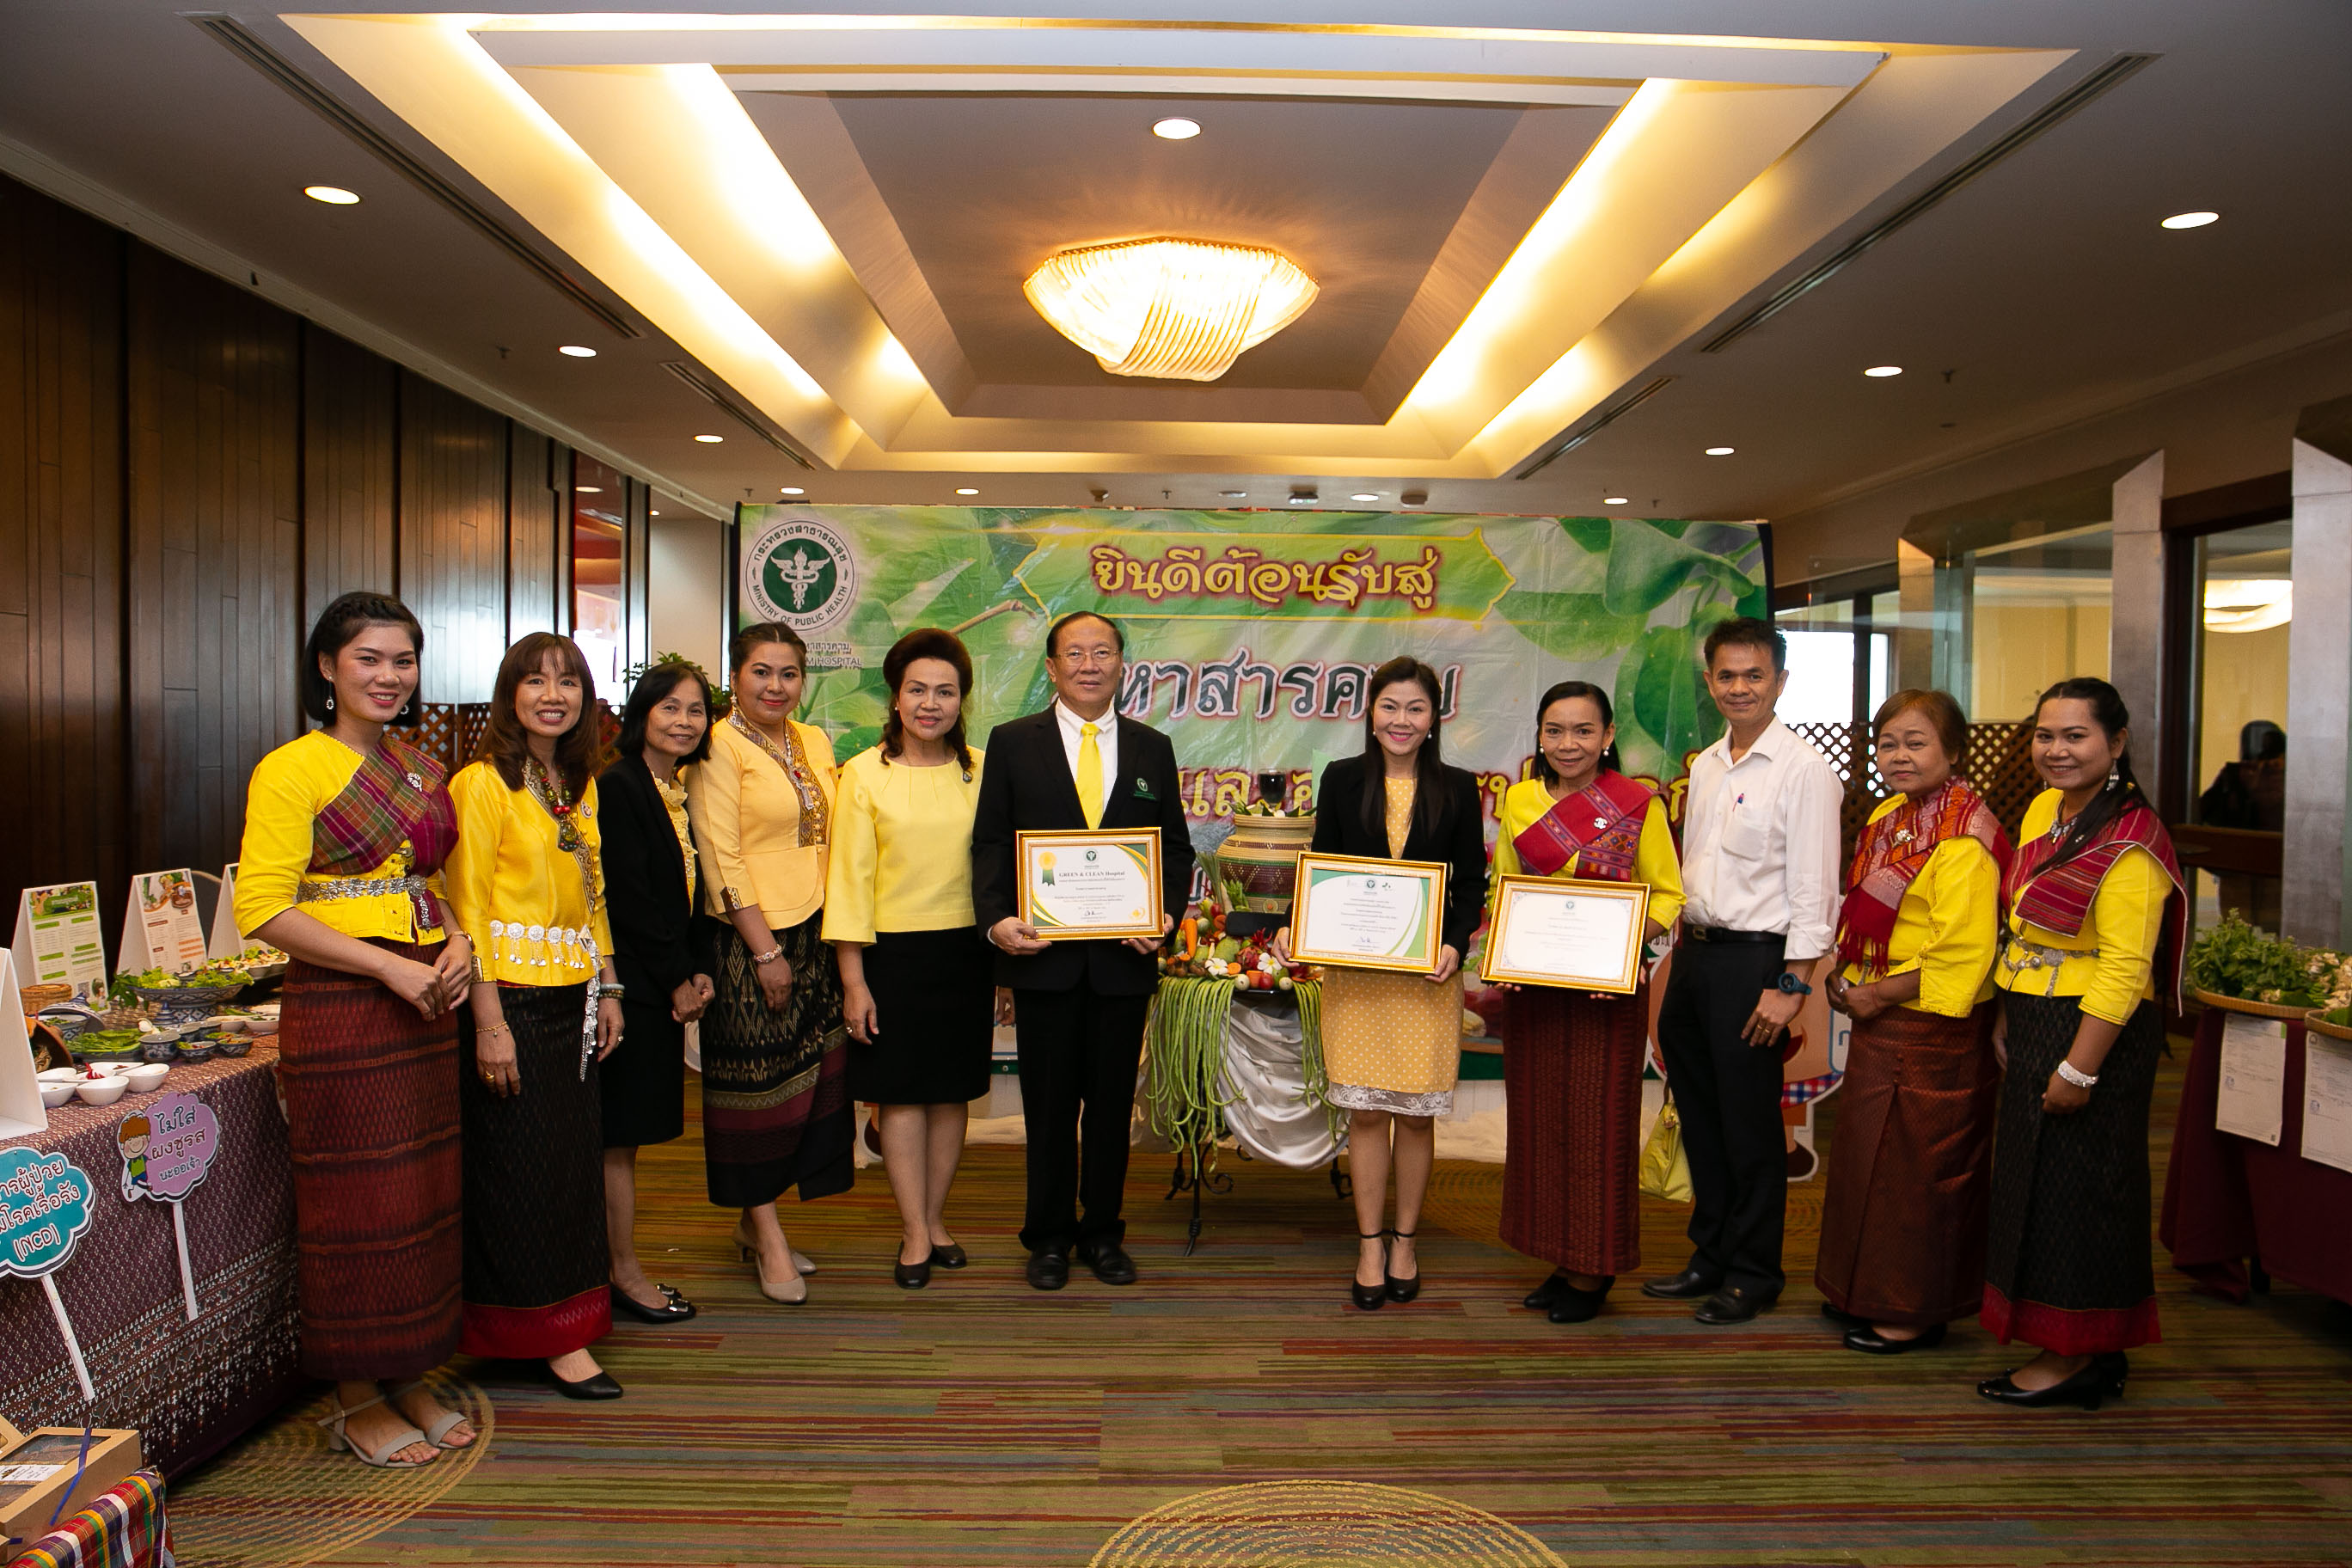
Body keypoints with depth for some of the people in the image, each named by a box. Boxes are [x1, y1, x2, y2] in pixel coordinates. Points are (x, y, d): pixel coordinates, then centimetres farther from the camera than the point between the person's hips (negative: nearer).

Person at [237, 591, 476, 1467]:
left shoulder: (422, 769, 13)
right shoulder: (293, 769, -8)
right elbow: (261, 909, -14)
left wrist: (458, 943, 0)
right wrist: (387, 966, -18)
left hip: (426, 1004, 7)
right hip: (339, 1009, -7)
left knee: (424, 1193, 12)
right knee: (355, 1200, 2)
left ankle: (408, 1379, 26)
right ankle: (356, 1402, 18)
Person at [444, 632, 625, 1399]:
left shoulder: (580, 785, 12)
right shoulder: (482, 783, -10)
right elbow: (468, 910, -14)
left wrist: (606, 990, 13)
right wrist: (488, 1023, -18)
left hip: (573, 997, 7)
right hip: (511, 997, -7)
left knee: (574, 1160, 13)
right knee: (522, 1169, 2)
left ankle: (566, 1318, 25)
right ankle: (550, 1335, 11)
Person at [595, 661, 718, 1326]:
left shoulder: (683, 792, 13)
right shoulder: (617, 787, -12)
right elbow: (628, 897, -16)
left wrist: (697, 973, 3)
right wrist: (678, 978, -10)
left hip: (666, 985, 8)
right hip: (629, 982, -8)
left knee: (629, 1132, 13)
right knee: (620, 1133, 1)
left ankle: (620, 1265, 20)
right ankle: (625, 1272, 10)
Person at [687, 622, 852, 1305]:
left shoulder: (814, 743, 12)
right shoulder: (721, 746, -7)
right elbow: (721, 856, -12)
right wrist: (766, 950, -14)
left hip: (815, 931, 7)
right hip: (748, 939, -7)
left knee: (807, 1083, 9)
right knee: (757, 1084, 1)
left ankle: (755, 1223, 24)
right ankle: (768, 1237, 12)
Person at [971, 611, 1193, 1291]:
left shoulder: (1152, 748, 9)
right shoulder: (1012, 743, 4)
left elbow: (1175, 846, 9)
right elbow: (990, 841, 0)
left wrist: (1166, 914, -8)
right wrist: (996, 918, -15)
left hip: (1124, 955, 2)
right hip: (1043, 954, -1)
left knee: (1112, 1102, 10)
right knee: (1049, 1103, 8)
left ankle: (1103, 1233, 25)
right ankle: (1049, 1236, 23)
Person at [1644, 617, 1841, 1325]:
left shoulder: (1804, 769, -12)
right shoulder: (1705, 766, 12)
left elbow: (1812, 888, -14)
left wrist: (1792, 985, -17)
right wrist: (1681, 953, 15)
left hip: (1754, 957, -8)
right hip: (1694, 952, 8)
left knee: (1751, 1124, 3)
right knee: (1699, 1113, 15)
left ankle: (1754, 1273, 18)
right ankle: (1711, 1255, 30)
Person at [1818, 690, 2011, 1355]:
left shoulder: (1961, 843, -19)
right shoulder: (1887, 820, 9)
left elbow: (1961, 958, -23)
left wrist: (1876, 995, -17)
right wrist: (1844, 976, 4)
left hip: (1932, 1033, -9)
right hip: (1880, 1025, 9)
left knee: (1917, 1166, 3)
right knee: (1870, 1156, 18)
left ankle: (1916, 1312, 18)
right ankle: (1870, 1291, 33)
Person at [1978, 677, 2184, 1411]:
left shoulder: (2129, 842, -19)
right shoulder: (2044, 808, 8)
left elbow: (2124, 968, -22)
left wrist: (2079, 1069, -23)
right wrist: (2008, 1017, 17)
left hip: (2094, 1030, -9)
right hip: (2034, 1024, 9)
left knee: (2074, 1184, 0)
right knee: (2037, 1179, 14)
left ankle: (2077, 1358, 14)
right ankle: (2093, 1353, 28)